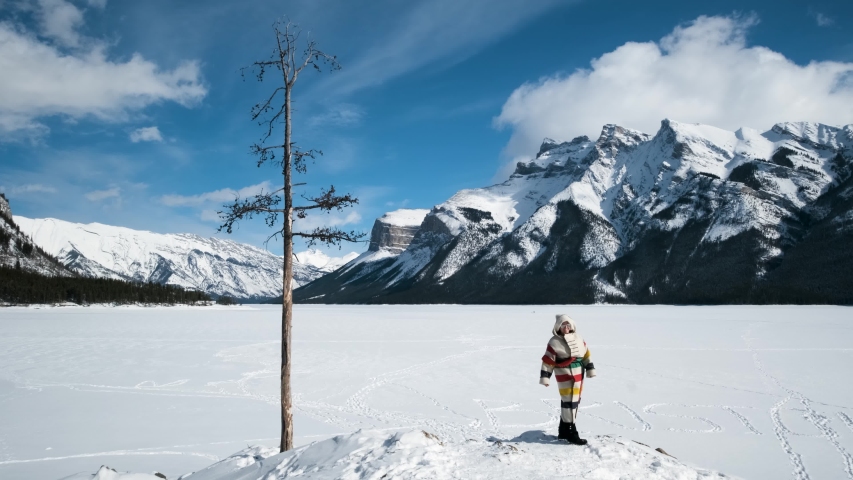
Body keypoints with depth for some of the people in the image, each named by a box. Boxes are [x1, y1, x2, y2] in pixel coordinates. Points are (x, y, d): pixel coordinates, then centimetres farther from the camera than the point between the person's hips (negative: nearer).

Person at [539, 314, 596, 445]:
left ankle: (563, 431, 23)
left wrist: (590, 368, 11)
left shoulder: (578, 337, 9)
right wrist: (545, 377, -12)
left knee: (575, 401, 12)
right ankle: (571, 433, -4)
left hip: (578, 374, 7)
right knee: (569, 402, -10)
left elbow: (586, 353, 16)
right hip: (565, 376, -7)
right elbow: (548, 360, -9)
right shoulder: (554, 342, -9)